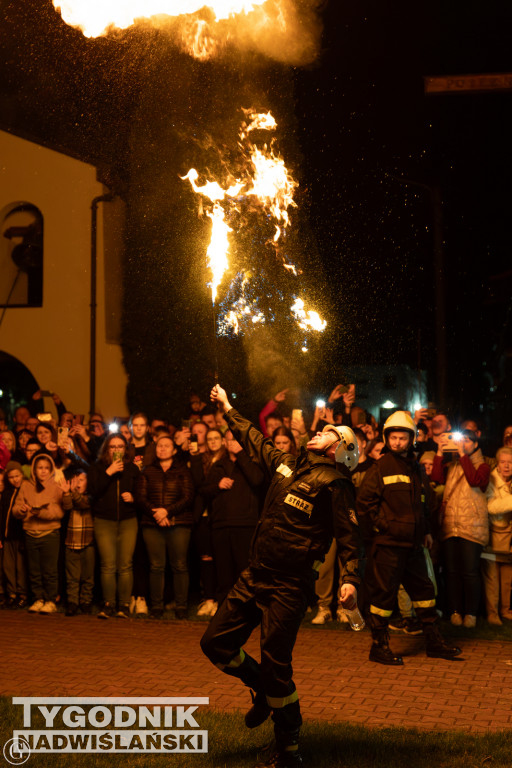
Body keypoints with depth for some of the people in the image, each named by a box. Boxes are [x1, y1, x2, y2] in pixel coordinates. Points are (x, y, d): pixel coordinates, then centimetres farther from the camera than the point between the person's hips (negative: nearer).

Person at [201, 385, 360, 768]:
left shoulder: (334, 481, -6)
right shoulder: (286, 463, 14)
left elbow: (348, 535, -11)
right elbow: (254, 439, 31)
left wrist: (350, 579, -25)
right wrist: (227, 407, 39)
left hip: (290, 585, -7)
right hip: (255, 576, 8)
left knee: (276, 667, -6)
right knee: (215, 642, 8)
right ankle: (264, 690, 33)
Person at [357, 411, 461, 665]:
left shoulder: (416, 469, 15)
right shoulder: (380, 468, -7)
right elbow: (365, 501, -11)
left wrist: (425, 531, 17)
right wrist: (380, 526, -13)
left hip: (412, 543, 7)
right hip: (387, 543, -7)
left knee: (423, 589, 13)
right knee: (384, 593, -3)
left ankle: (434, 642, 23)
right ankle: (379, 646, 7)